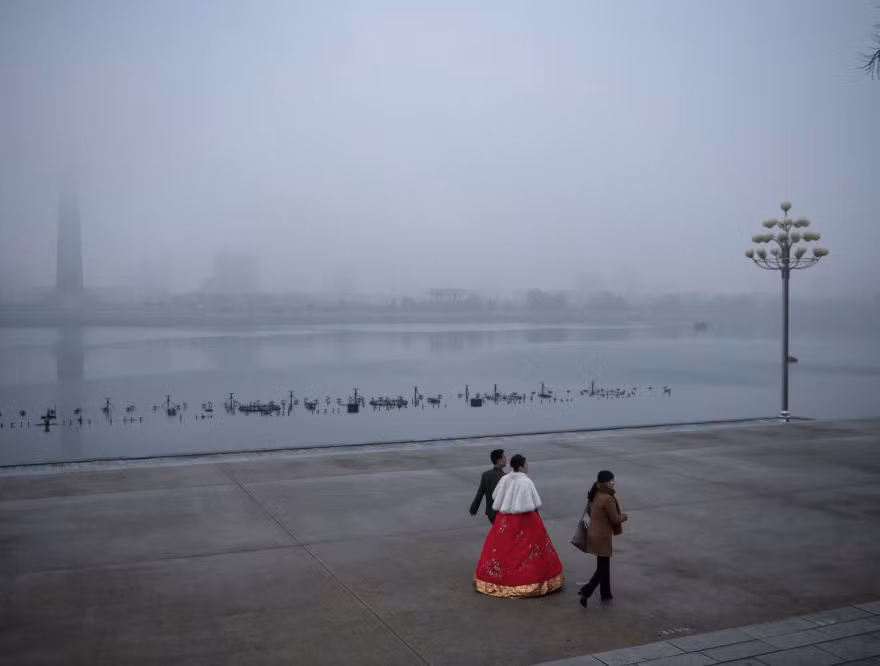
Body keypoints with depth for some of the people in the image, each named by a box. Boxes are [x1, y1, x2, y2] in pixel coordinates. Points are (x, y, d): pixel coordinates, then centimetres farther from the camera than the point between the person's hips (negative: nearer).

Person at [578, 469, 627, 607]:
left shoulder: (594, 495, 2)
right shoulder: (608, 499, -24)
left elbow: (589, 511, 16)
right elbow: (615, 519, -17)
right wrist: (624, 516, 2)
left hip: (593, 533, 9)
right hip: (602, 536, -9)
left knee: (603, 565, 20)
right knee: (602, 568, 2)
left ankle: (605, 594, 30)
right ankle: (586, 591, -6)